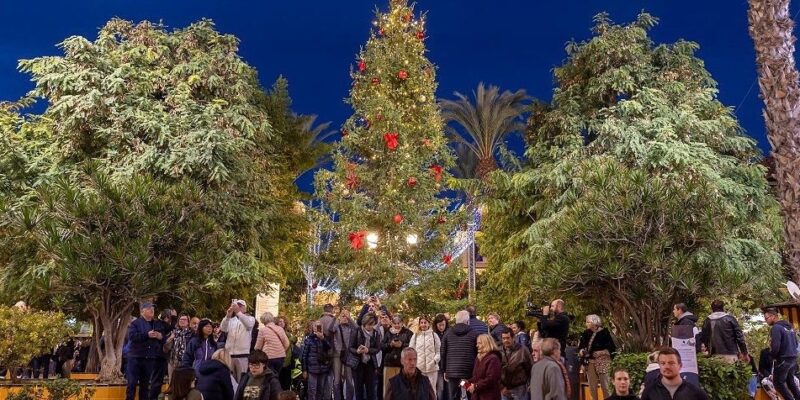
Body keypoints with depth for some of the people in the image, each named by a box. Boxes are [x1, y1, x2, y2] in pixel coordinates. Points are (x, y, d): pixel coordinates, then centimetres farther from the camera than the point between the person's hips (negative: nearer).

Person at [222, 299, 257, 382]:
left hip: (242, 355, -3)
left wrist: (238, 312, -32)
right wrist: (228, 316, -22)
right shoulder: (231, 320, 14)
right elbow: (223, 328, -5)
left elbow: (249, 324, -20)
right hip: (229, 354, 4)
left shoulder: (250, 318, 4)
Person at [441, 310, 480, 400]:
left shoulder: (448, 333, 7)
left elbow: (443, 353, 8)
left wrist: (445, 370, 15)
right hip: (470, 372, -2)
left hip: (452, 371, 2)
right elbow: (479, 353, -1)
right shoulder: (474, 333, -1)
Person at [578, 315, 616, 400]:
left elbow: (612, 347, -6)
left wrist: (603, 351, -18)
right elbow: (580, 346, 13)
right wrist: (581, 351, -7)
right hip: (590, 362, 5)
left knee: (605, 385, -3)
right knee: (592, 386, 8)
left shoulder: (604, 332, -6)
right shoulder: (586, 333, 7)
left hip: (602, 361, -5)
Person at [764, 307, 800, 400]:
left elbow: (775, 346, -22)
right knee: (790, 381, 18)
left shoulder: (776, 328, -16)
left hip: (783, 359, -9)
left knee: (778, 382, 2)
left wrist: (772, 356, -5)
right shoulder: (789, 326, 12)